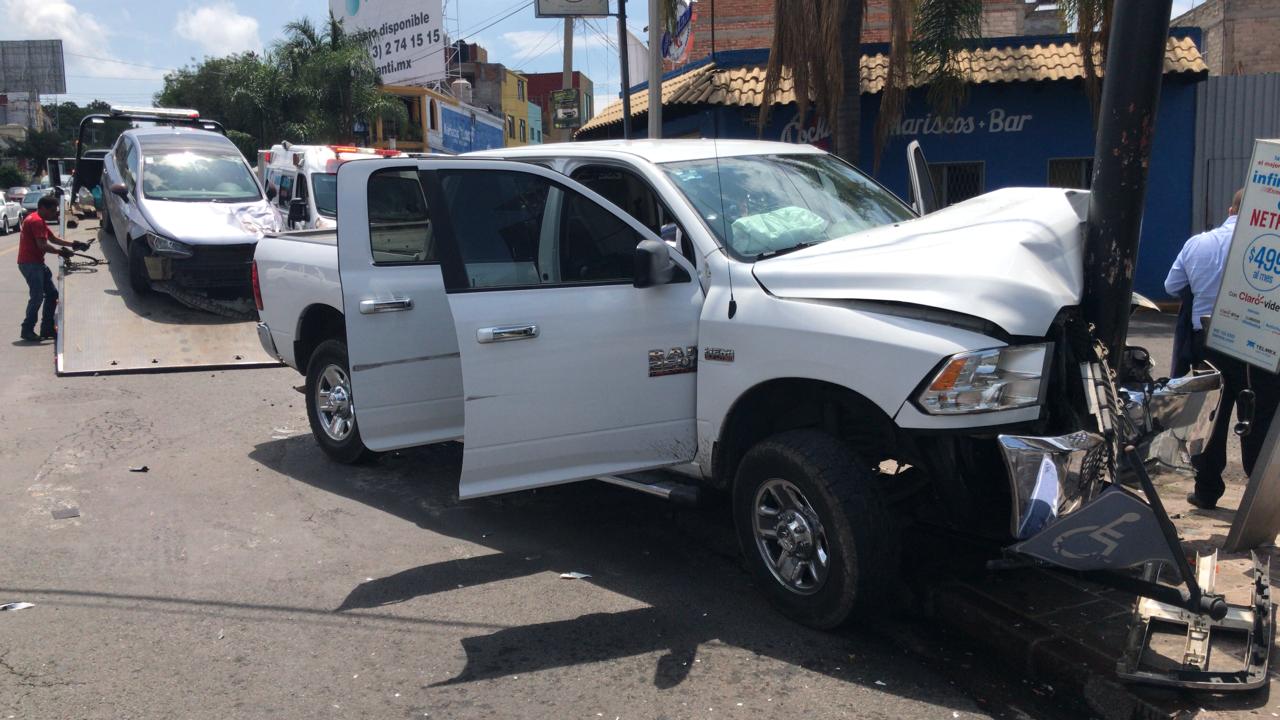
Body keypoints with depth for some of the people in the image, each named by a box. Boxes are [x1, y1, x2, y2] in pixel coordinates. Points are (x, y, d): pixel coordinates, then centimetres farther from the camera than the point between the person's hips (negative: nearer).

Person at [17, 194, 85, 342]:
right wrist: (60, 251, -11)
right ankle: (27, 330, -4)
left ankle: (47, 329, 14)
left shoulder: (40, 221, 18)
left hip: (37, 263, 11)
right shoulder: (36, 221, -16)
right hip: (30, 263, -11)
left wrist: (73, 244, 13)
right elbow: (42, 245, -23)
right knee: (37, 296, -11)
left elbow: (53, 238, 22)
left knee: (52, 293, 10)